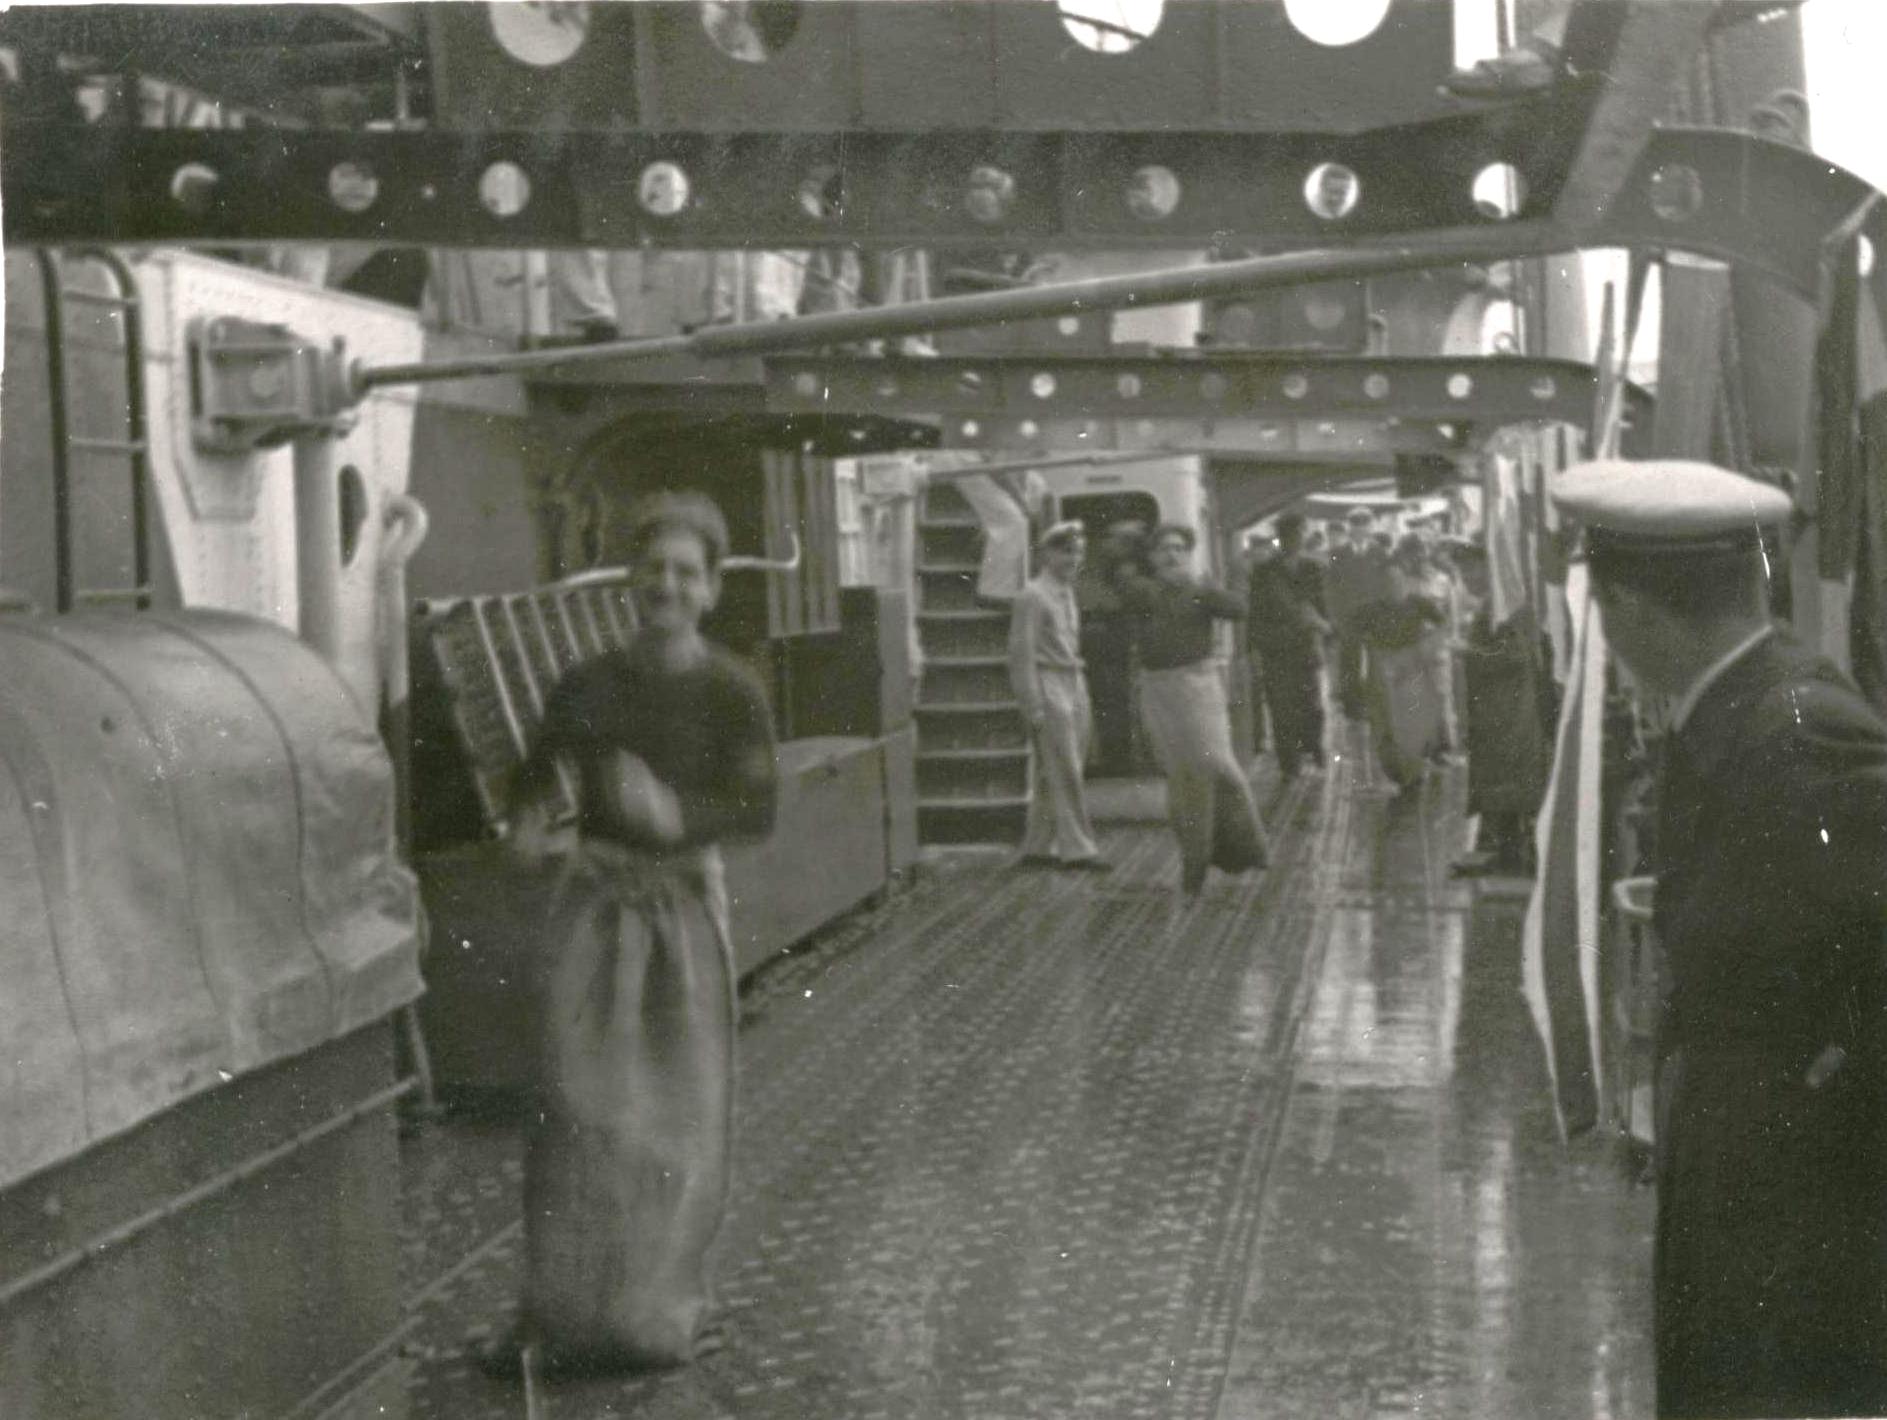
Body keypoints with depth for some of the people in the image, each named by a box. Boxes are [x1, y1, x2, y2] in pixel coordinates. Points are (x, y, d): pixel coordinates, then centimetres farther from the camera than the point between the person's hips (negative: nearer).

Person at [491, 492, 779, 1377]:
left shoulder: (731, 691, -6)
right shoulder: (589, 686, 2)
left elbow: (758, 809, -13)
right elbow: (540, 780, 8)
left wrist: (674, 813, -30)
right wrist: (534, 828, -15)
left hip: (681, 903, -1)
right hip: (596, 902, 1)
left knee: (680, 1107, 7)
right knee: (579, 1098, -5)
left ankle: (665, 1305, 23)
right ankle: (562, 1305, 4)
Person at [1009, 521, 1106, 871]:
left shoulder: (1067, 593, 17)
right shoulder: (1033, 596, -10)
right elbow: (1022, 655, -14)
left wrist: (1084, 698, 18)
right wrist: (1034, 707, -17)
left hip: (1075, 688, 9)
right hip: (1049, 688, -9)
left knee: (1051, 776, 11)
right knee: (1065, 775, -7)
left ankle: (1037, 846, 17)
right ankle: (1076, 847, -3)